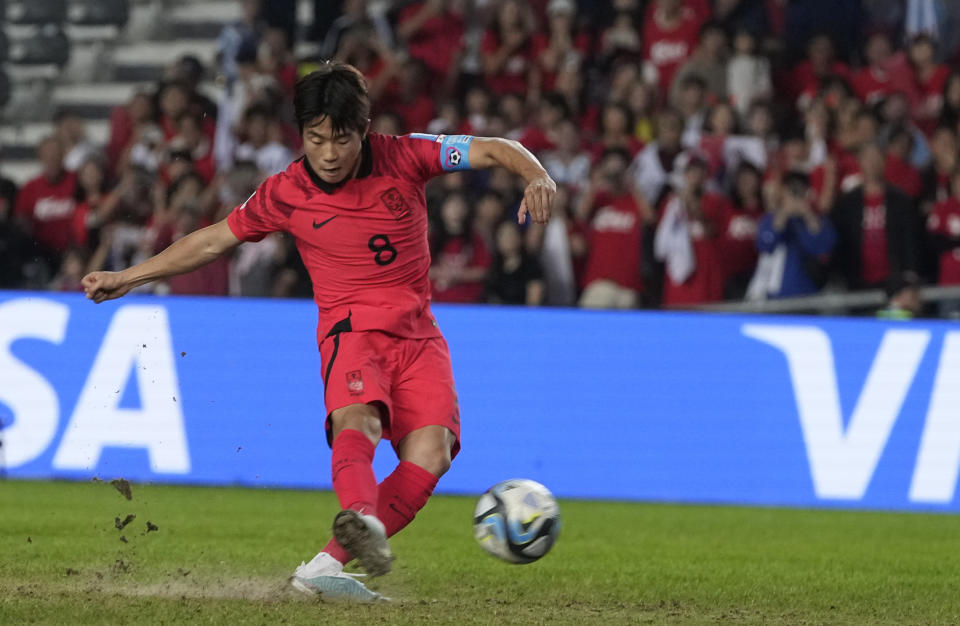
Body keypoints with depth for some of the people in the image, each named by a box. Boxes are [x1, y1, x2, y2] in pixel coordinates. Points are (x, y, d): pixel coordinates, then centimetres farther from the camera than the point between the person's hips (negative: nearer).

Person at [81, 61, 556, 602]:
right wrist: (128, 278, 16)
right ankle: (362, 520, -65)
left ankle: (328, 565, -27)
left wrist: (538, 178, -21)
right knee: (358, 421, -35)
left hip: (418, 335, 2)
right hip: (352, 330, -2)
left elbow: (494, 150, 0)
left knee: (431, 451, -23)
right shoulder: (286, 193, 0)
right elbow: (215, 240, 13)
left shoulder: (403, 158, -2)